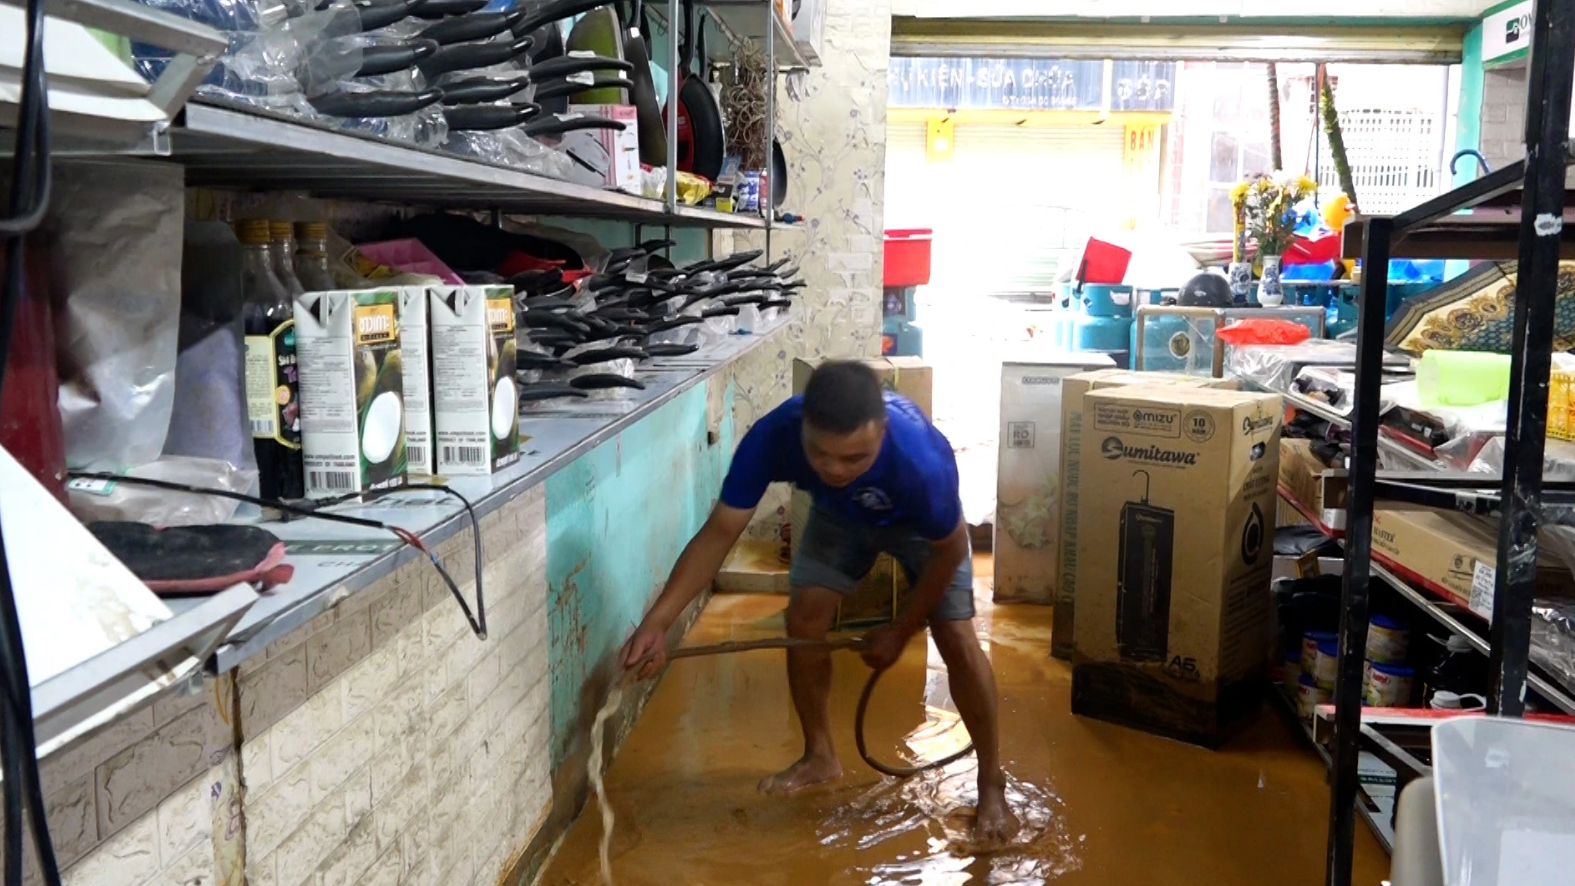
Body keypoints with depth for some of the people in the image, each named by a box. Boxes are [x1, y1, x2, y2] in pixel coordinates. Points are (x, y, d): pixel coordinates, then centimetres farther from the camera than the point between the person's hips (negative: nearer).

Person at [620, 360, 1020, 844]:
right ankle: (820, 756, 14)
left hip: (920, 521, -3)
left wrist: (901, 629, -16)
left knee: (956, 637, -12)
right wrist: (657, 621, -38)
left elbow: (950, 550, -25)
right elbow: (719, 533, -30)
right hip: (838, 515, 3)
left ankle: (991, 784, 5)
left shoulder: (919, 458, -45)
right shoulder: (772, 436, -39)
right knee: (804, 617, -9)